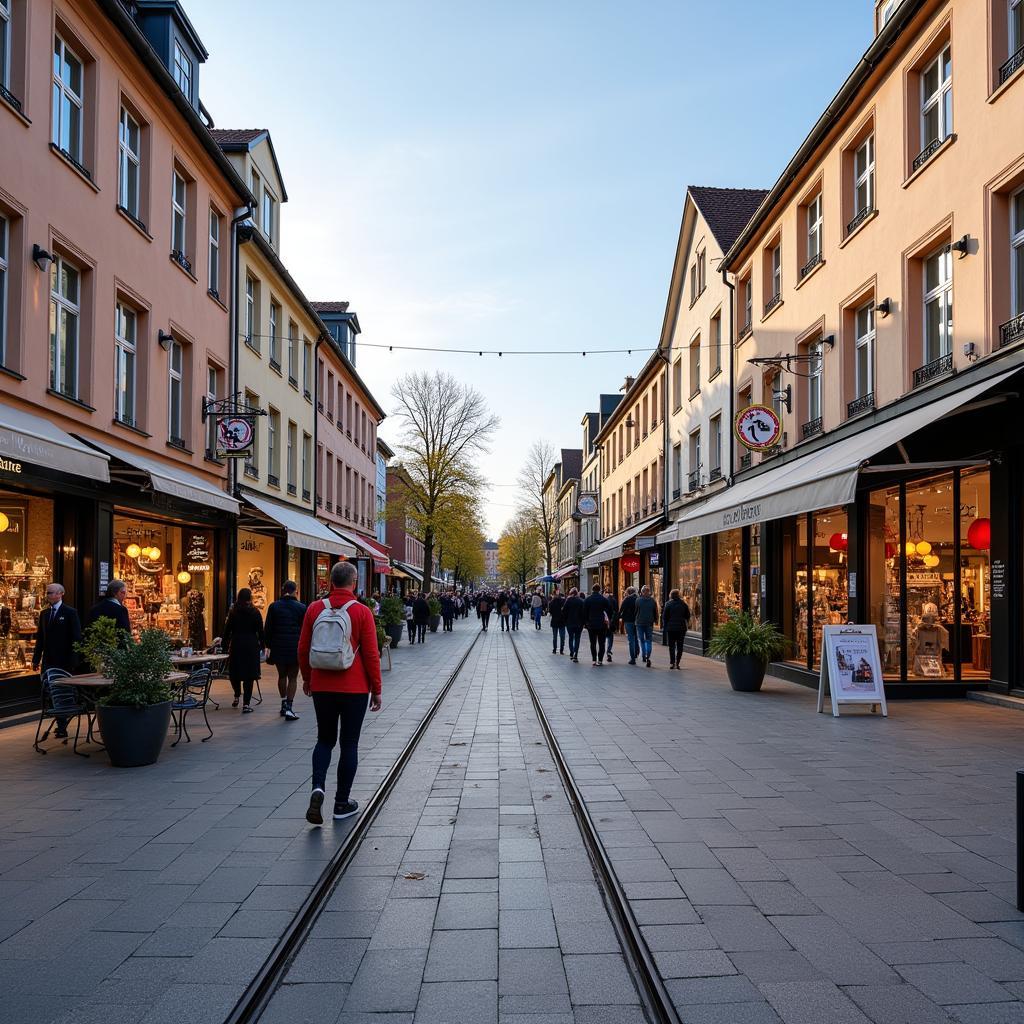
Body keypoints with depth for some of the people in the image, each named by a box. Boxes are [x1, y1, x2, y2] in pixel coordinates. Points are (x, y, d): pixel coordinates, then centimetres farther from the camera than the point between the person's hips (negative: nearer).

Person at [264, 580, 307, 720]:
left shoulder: (274, 606, 1)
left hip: (278, 647, 2)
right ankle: (289, 707, -7)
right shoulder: (301, 607, -3)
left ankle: (284, 703, 23)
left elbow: (267, 629, 2)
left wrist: (268, 646, 9)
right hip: (295, 647, -2)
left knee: (282, 675, 19)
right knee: (293, 677, 3)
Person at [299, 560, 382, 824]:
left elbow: (303, 649, 5)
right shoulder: (362, 612, -10)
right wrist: (376, 689, 2)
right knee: (349, 744, 9)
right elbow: (371, 654, -8)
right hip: (354, 689, -2)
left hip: (321, 687, 3)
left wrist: (306, 678, 21)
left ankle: (318, 788, -5)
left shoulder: (314, 609, -2)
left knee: (325, 739, 17)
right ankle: (342, 803, 15)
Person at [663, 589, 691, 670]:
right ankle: (677, 663, 2)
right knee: (680, 646, 6)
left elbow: (664, 616, -3)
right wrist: (686, 625, 17)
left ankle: (672, 663, -6)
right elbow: (687, 616, 8)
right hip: (681, 628, 2)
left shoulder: (668, 604, -4)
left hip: (671, 628, -2)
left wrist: (665, 626, 5)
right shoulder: (684, 604, 4)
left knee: (671, 646, 4)